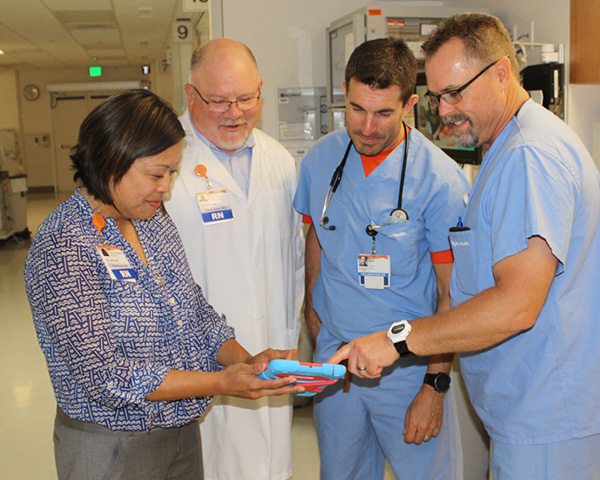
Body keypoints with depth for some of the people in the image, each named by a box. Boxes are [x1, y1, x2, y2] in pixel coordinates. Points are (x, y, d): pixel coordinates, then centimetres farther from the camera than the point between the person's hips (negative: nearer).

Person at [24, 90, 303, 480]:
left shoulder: (156, 223, 3)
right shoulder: (62, 247, -22)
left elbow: (197, 312, 7)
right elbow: (105, 378, -24)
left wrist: (244, 360, -10)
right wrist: (221, 382, -23)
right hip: (113, 448, -7)